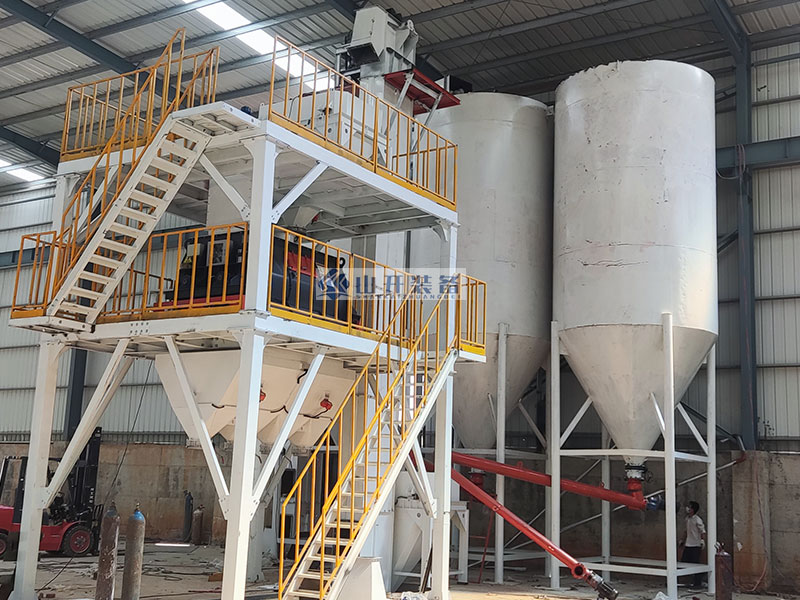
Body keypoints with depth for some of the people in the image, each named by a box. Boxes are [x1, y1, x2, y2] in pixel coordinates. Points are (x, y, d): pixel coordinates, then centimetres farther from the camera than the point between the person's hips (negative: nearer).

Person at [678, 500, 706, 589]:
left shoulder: (697, 520, -14)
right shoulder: (687, 518, 11)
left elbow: (703, 531, -17)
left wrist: (703, 540, -29)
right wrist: (682, 540, 25)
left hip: (695, 545, -8)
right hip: (687, 545, 8)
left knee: (696, 564, -3)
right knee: (683, 562, 8)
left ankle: (698, 583, 6)